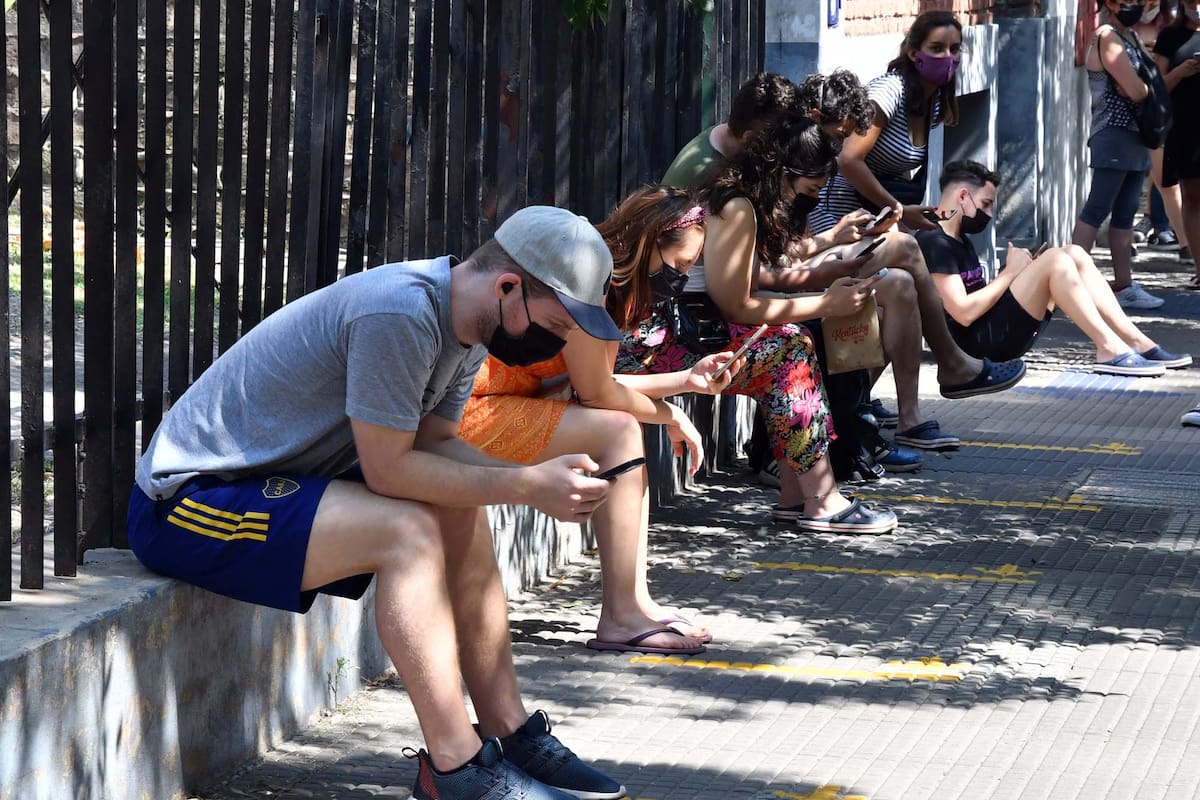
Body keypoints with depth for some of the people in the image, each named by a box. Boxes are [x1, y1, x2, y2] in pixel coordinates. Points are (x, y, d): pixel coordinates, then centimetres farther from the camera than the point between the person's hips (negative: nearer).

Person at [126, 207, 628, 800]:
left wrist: (545, 482, -10)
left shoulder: (464, 321, 4)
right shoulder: (400, 313, -27)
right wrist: (526, 485, -21)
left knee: (462, 513, 4)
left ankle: (510, 735, 9)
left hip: (269, 480, 10)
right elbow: (387, 470, -24)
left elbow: (435, 444, 5)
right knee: (407, 530, -24)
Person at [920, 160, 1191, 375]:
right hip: (978, 340, -10)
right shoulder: (935, 244, -12)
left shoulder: (960, 241, 22)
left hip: (996, 328, 10)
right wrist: (1010, 272, -10)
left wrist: (1023, 272, 2)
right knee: (1055, 259, -20)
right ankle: (1110, 349, -22)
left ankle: (1137, 342, -4)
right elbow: (963, 313, -20)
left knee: (1074, 255, 4)